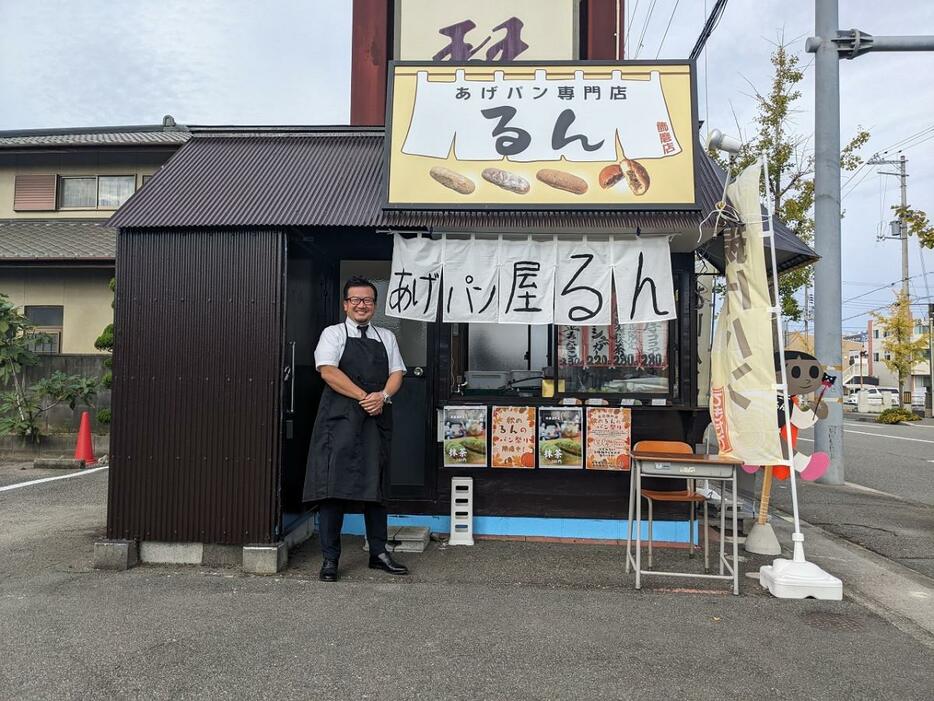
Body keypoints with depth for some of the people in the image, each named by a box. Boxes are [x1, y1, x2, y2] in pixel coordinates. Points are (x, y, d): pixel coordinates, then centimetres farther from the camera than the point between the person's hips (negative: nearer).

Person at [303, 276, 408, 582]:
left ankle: (379, 553, 18)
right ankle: (330, 559, 3)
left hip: (377, 419, 4)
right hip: (340, 418, -4)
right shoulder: (333, 333, 4)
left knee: (374, 485, 9)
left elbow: (397, 373, 10)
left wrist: (382, 396, -11)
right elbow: (328, 371, -10)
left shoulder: (386, 337, 17)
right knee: (334, 486, -5)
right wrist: (364, 397, -16)